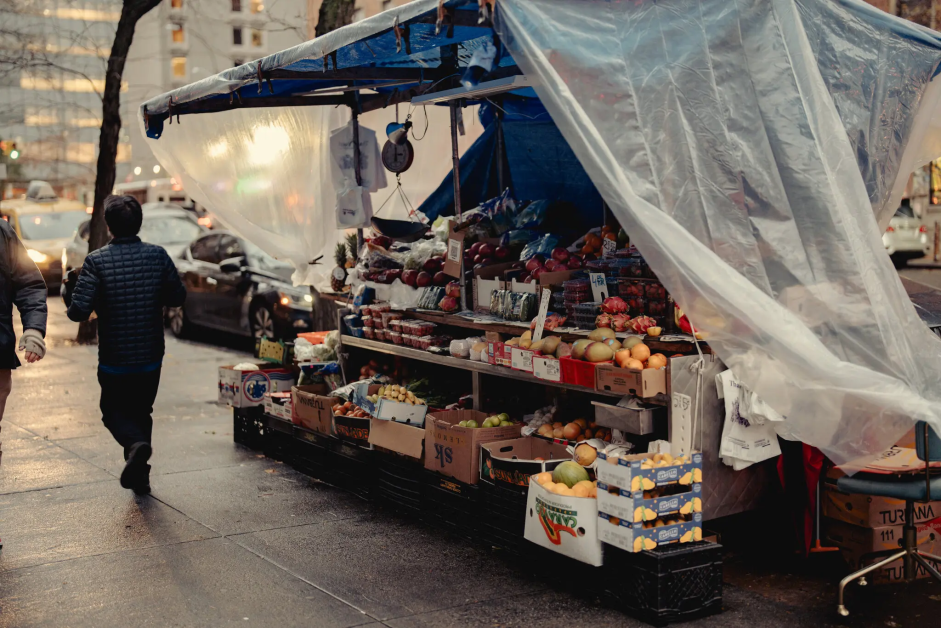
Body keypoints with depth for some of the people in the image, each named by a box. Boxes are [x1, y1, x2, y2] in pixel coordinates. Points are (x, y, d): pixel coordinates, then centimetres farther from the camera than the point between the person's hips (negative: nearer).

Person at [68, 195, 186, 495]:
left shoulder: (97, 261, -15)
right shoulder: (158, 256, -6)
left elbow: (79, 311, -19)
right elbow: (178, 296, 4)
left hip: (114, 360, -3)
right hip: (151, 357, 3)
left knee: (114, 411, 16)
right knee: (141, 411, 21)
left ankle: (135, 443, -14)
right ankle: (139, 475, 20)